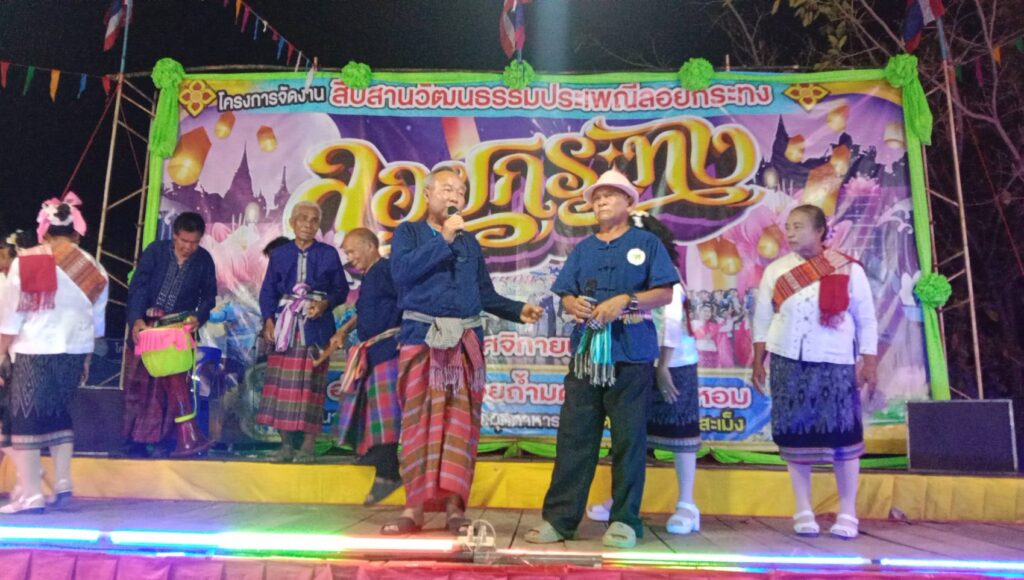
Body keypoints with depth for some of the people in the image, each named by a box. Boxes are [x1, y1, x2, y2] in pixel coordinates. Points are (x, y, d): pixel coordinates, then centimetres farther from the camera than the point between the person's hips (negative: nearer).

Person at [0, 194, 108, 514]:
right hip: (75, 351, 4)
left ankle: (31, 495, 4)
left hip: (34, 352, -4)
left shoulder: (26, 262, -8)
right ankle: (62, 484, 17)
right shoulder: (94, 269, 3)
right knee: (61, 415, 17)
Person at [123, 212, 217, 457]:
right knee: (140, 380, 8)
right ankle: (136, 437, 20)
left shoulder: (204, 260, -3)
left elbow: (209, 295, 3)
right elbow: (137, 286, -12)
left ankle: (187, 439, -8)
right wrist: (136, 319, -24)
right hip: (146, 324, 1)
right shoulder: (155, 250, -6)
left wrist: (199, 317, -17)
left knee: (176, 381, -9)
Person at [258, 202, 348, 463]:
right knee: (282, 383, 0)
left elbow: (341, 290, 6)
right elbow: (268, 291, 10)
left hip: (315, 326, -2)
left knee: (311, 383, -3)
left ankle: (309, 444, 3)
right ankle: (286, 443, 9)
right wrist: (268, 320, -3)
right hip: (284, 325, 2)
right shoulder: (280, 254, 10)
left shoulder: (329, 254, 6)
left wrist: (326, 303, -13)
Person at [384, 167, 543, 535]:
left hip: (465, 340, 3)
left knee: (460, 423, 1)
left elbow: (485, 294, 16)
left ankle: (454, 508, 6)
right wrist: (443, 238, -11)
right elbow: (402, 272, -13)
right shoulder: (409, 232, 8)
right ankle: (414, 508, 5)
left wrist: (518, 311, 1)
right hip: (421, 337, -3)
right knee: (418, 421, -2)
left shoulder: (469, 242, 18)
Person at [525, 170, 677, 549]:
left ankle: (625, 520, 10)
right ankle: (559, 517, 7)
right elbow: (565, 294, 14)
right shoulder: (583, 248, 18)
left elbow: (666, 293, -2)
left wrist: (625, 300, -15)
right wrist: (575, 304, -9)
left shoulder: (646, 242, 6)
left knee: (628, 439, 1)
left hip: (631, 354, -4)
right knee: (574, 436, 2)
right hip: (586, 351, 4)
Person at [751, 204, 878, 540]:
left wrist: (869, 363, -1)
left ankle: (847, 514, 14)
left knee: (842, 437, -1)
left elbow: (866, 320, 4)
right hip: (789, 364, 2)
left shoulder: (849, 270, 1)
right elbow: (762, 319, 7)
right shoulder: (776, 270, 5)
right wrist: (758, 362, 2)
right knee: (795, 436, 3)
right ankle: (803, 512, 15)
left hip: (836, 364, -1)